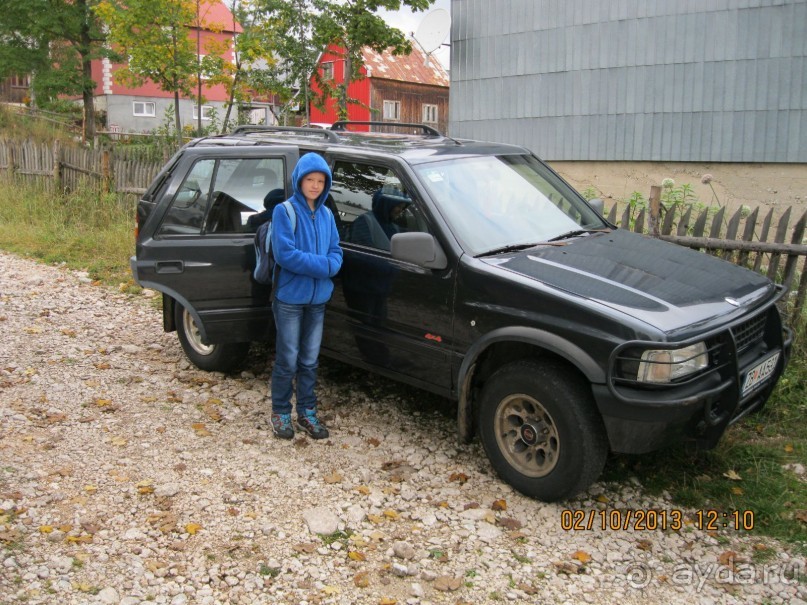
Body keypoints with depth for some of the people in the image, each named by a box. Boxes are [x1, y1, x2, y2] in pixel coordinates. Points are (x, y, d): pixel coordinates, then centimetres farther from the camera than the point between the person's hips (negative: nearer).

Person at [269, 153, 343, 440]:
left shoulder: (326, 215, 8)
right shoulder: (284, 211, -9)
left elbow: (336, 255, 6)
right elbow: (285, 254, -18)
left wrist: (327, 266, -16)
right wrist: (322, 264, -16)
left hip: (318, 298, 5)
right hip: (290, 297, -5)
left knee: (310, 360, 13)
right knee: (287, 360, 3)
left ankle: (307, 412, 25)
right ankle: (281, 413, 19)